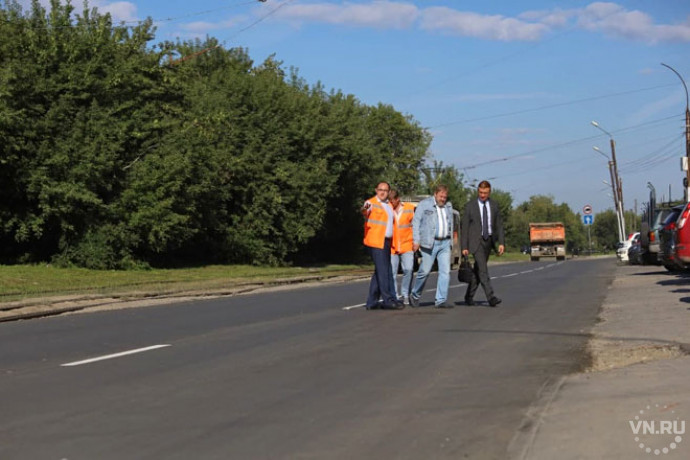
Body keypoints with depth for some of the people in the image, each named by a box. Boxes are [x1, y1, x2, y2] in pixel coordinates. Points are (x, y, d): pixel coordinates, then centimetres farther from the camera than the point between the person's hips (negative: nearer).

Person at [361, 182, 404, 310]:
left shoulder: (389, 205, 19)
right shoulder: (371, 203, -6)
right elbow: (366, 212, -29)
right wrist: (364, 211, -50)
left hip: (386, 242, 8)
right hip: (375, 242, -8)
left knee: (379, 271, 9)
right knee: (382, 271, -11)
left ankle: (371, 302, 13)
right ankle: (388, 300, -10)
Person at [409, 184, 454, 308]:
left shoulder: (448, 205, 15)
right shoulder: (424, 204, -2)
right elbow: (416, 222, -4)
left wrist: (451, 240, 16)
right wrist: (416, 241, -10)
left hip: (445, 243, 5)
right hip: (430, 243, -5)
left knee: (445, 271, -3)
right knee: (425, 271, -2)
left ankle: (440, 300, -1)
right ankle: (415, 296, 18)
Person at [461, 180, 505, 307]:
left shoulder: (494, 206, 7)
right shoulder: (470, 206, -4)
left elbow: (499, 225, 9)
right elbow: (464, 227, -3)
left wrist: (501, 243, -2)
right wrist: (464, 247, -8)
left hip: (488, 241, 4)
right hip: (475, 241, -4)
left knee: (477, 270, 10)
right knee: (483, 269, -16)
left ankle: (469, 297, 21)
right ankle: (490, 297, -23)